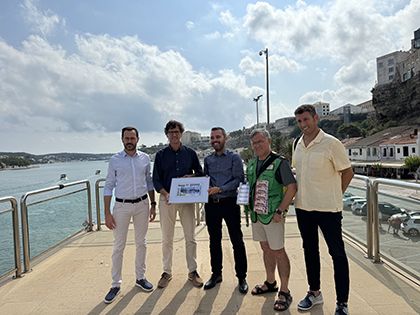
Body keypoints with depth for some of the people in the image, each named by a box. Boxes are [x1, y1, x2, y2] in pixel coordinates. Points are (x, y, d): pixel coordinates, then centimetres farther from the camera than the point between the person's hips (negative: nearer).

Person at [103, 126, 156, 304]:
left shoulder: (145, 158, 4)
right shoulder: (115, 160, -2)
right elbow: (109, 186, -1)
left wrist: (153, 204, 7)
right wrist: (107, 213, -5)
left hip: (142, 204, 2)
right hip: (122, 205, -2)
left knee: (141, 243, 12)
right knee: (118, 246, 3)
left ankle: (140, 277, 27)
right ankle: (116, 284, 17)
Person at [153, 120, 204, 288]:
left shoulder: (190, 153, 6)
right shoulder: (161, 155, 5)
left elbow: (201, 173, 12)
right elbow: (156, 180, 2)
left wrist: (192, 177, -10)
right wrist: (165, 193, -15)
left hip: (187, 199, 0)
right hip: (167, 199, 0)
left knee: (190, 237, 6)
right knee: (167, 239, 8)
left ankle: (192, 271, 21)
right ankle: (167, 272, 23)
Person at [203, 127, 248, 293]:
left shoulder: (234, 157, -1)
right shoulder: (208, 159, 12)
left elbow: (239, 179, -10)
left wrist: (220, 189, -20)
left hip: (229, 203, -4)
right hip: (211, 203, 5)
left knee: (237, 241, 2)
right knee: (214, 240, 13)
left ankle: (242, 277, 16)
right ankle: (216, 274, 29)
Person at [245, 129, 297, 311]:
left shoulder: (279, 163, -12)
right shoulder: (251, 164, 10)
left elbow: (292, 188, -15)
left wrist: (280, 211, -19)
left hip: (272, 215, -7)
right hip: (256, 213, 7)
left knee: (278, 251, 1)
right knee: (265, 248, 18)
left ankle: (285, 292, 15)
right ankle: (270, 283, 35)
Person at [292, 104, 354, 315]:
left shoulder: (331, 144, -10)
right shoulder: (298, 145, 7)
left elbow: (348, 173, -4)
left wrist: (334, 196, -1)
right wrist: (303, 195, 12)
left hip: (327, 208, -6)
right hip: (303, 207, 6)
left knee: (337, 254, 3)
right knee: (310, 250, 16)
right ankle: (314, 293, 33)